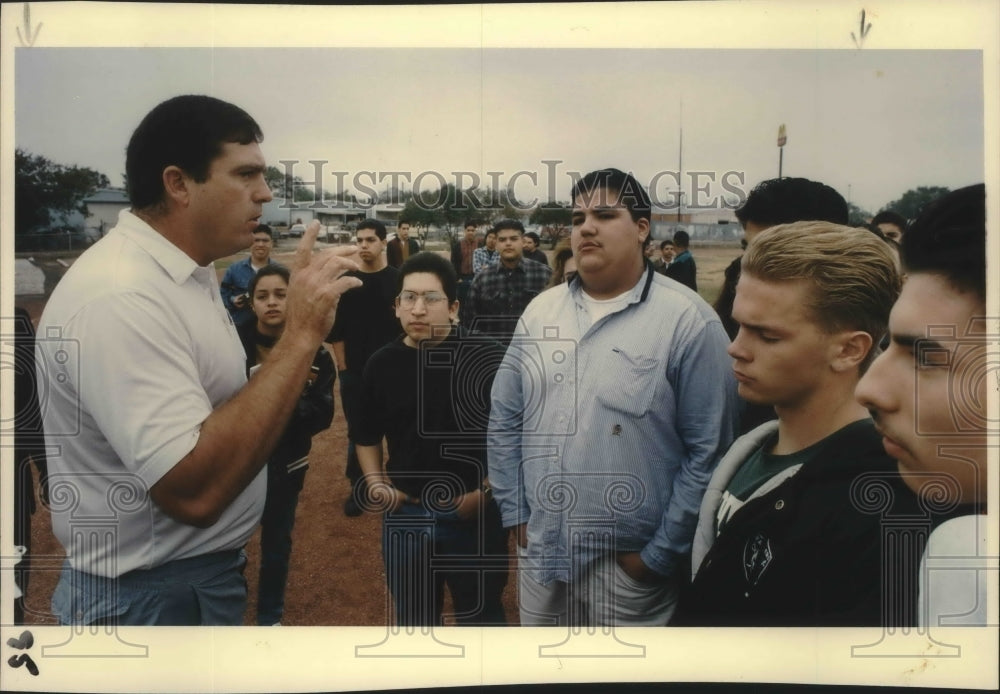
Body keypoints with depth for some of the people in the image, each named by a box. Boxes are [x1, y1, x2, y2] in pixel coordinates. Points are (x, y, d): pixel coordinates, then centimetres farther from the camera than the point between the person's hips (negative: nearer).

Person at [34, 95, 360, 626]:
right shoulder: (118, 296, -26)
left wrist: (281, 375, 2)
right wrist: (301, 335, -32)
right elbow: (194, 490, -34)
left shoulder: (187, 271, 5)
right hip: (153, 596, -9)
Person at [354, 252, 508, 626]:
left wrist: (486, 492, -11)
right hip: (405, 516, 4)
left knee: (481, 615, 16)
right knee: (413, 619, 21)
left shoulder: (487, 358, -15)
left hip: (473, 516, -3)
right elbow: (366, 433, 14)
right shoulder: (382, 363, -2)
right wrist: (376, 483, 2)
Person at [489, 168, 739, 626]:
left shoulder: (687, 320, -12)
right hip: (540, 555, 5)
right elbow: (504, 421, 9)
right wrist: (515, 515, 5)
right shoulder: (541, 311, 4)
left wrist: (660, 555, -11)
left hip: (629, 565, -4)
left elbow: (710, 452, -13)